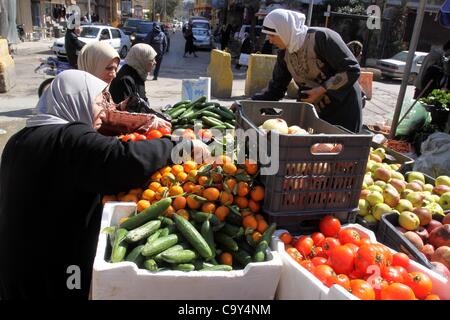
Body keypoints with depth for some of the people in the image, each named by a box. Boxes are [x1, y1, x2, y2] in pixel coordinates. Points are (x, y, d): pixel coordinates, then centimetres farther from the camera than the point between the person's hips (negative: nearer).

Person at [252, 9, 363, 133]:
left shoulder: (322, 37, -20)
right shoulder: (284, 53, 0)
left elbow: (352, 70, -20)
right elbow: (276, 88, 5)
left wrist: (322, 89, -24)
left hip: (343, 107, -6)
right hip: (316, 111, 6)